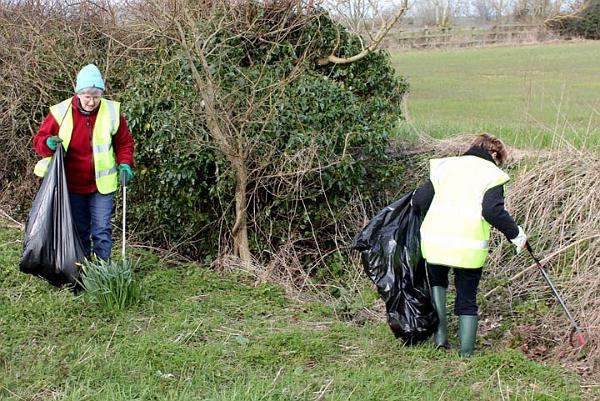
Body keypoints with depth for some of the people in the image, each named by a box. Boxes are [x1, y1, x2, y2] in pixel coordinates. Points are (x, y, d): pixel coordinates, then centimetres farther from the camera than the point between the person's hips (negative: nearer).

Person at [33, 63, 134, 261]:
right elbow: (39, 140, -1)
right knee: (78, 231, 12)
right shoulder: (61, 112, -9)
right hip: (72, 185, 1)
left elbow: (124, 143, 6)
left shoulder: (112, 112, -7)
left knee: (102, 230, -3)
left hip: (102, 184, -1)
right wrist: (48, 144, -24)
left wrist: (124, 164, -10)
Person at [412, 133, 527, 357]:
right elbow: (493, 211, -14)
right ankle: (466, 353, 16)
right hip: (470, 248, -2)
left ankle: (440, 334, 16)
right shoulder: (492, 174, 0)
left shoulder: (445, 166, 10)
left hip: (435, 243, 3)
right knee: (467, 300, 13)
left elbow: (419, 200, 5)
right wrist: (516, 234, -2)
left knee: (437, 282, 29)